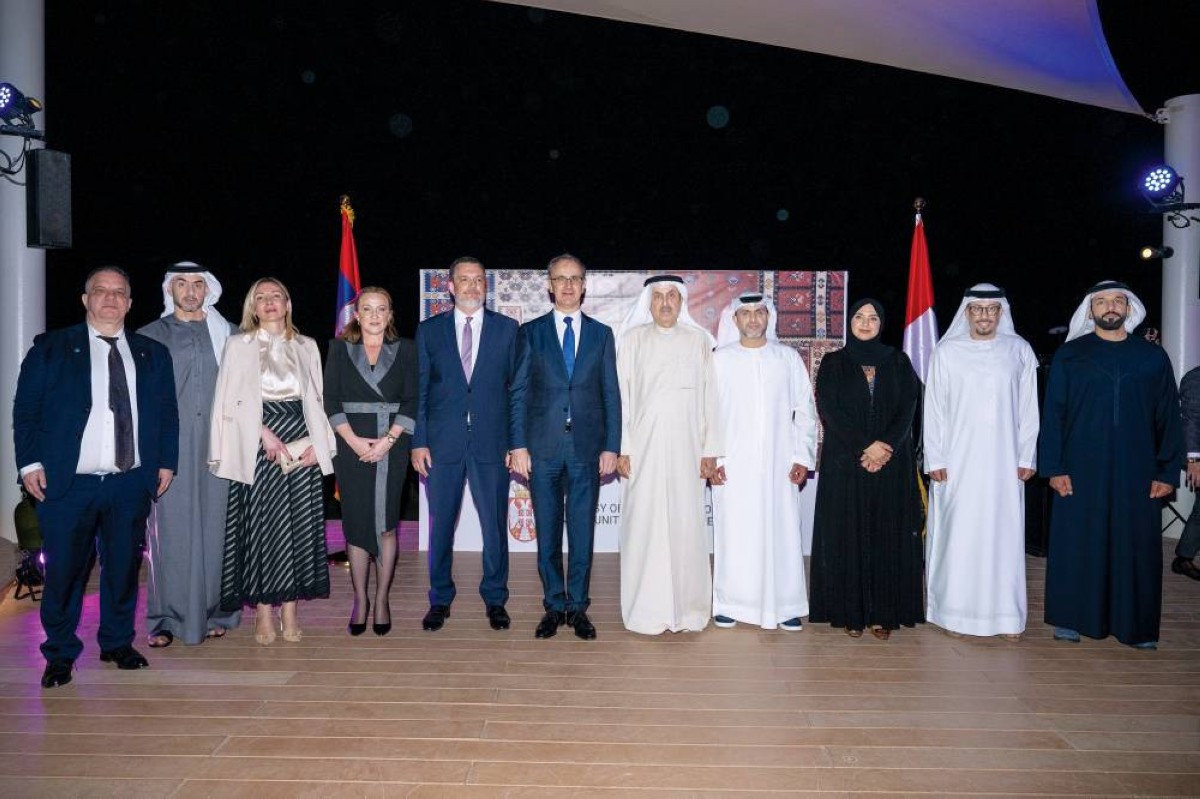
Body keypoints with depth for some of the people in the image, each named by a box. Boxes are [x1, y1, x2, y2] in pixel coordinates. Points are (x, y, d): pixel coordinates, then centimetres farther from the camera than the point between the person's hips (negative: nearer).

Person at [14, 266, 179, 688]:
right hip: (67, 483, -2)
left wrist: (166, 462, 4)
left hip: (131, 483, 2)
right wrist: (31, 463, -6)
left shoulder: (152, 353, 11)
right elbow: (26, 411, 3)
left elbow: (168, 413, 12)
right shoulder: (50, 348, 5)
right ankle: (60, 653, 20)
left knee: (124, 566, 9)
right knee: (64, 570, 4)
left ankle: (118, 643, 25)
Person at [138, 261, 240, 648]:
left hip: (216, 445, 1)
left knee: (213, 525, 3)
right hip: (169, 446, 0)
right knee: (169, 527, -1)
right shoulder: (150, 336, 10)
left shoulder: (227, 335, 11)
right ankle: (165, 619, 7)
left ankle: (212, 611, 13)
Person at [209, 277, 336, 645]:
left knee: (299, 523, 1)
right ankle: (264, 613, 5)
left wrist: (315, 442, -2)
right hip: (258, 446, -2)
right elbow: (233, 400, -2)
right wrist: (265, 433, -14)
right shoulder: (239, 345, 6)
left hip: (302, 445, 3)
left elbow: (316, 398, 12)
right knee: (261, 523, -3)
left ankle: (289, 611, 8)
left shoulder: (306, 346, 14)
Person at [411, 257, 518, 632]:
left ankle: (495, 599, 21)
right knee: (440, 525, 9)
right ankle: (440, 599, 24)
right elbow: (419, 390, 5)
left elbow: (516, 387, 4)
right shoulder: (429, 330, 7)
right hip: (442, 443, 1)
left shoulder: (507, 329, 5)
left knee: (495, 525, 6)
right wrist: (418, 441, -2)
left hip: (491, 443, 0)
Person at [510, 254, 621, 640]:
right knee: (547, 532, 6)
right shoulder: (530, 332, 6)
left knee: (582, 532, 5)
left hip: (587, 447, 0)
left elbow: (611, 394, 6)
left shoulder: (601, 333, 9)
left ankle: (578, 607, 17)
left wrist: (611, 447, -1)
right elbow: (519, 392, 3)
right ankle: (554, 606, 19)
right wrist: (518, 445, -4)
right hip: (543, 448, 0)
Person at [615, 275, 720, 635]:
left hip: (686, 449, 0)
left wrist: (710, 450, 0)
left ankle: (687, 608, 15)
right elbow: (622, 396, 3)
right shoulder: (632, 339, 6)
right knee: (644, 525, 0)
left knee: (686, 525, 2)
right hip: (644, 448, 0)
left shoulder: (699, 341, 7)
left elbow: (709, 398, 5)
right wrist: (621, 448, -3)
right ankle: (646, 610, 11)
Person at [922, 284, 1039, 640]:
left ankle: (1006, 614, 14)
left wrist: (1027, 457, 2)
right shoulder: (947, 351, 1)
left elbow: (1028, 408, 7)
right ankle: (956, 611, 11)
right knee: (958, 534, 1)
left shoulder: (1020, 350, 5)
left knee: (1004, 534, 3)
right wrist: (934, 459, -4)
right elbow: (933, 408, 1)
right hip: (957, 461, -1)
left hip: (1003, 462, 1)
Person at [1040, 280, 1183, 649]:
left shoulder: (1153, 357, 8)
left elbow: (1169, 417, 8)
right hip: (1080, 471, -1)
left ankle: (1137, 625, 16)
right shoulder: (1069, 355, 4)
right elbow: (1052, 413, 1)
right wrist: (1054, 467, -5)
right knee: (1076, 545, 3)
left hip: (1136, 472, 1)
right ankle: (1071, 618, 15)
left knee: (1137, 547, 5)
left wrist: (1167, 472, 2)